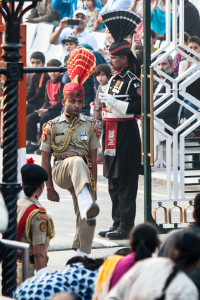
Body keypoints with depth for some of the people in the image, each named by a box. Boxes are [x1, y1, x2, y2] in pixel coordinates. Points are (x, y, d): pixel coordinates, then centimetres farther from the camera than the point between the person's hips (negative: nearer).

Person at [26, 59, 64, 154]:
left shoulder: (62, 82, -12)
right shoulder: (48, 83, 13)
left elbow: (62, 102, -17)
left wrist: (47, 110, -20)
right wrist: (43, 109, -7)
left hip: (60, 109, -8)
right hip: (49, 108, 8)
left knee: (44, 118, -32)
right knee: (30, 118, -10)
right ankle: (33, 143, -9)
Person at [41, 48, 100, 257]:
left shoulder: (90, 126, 9)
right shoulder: (52, 126, 4)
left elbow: (93, 158, 11)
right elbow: (45, 159, 5)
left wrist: (93, 184, 6)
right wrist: (49, 187, 2)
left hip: (83, 174, 4)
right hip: (60, 170, -4)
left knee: (86, 220, -4)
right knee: (76, 161, -39)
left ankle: (81, 254, 13)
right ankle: (86, 205, -62)